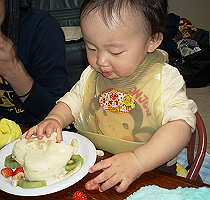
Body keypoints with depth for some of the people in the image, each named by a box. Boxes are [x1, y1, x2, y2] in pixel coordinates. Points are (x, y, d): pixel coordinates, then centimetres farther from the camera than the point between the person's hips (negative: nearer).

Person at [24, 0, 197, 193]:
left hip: (151, 169, -4)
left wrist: (137, 162, -37)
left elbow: (181, 125, -23)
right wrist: (54, 119, -8)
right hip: (93, 166, 5)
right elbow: (73, 100, 15)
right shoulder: (91, 75, 2)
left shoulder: (165, 79, -14)